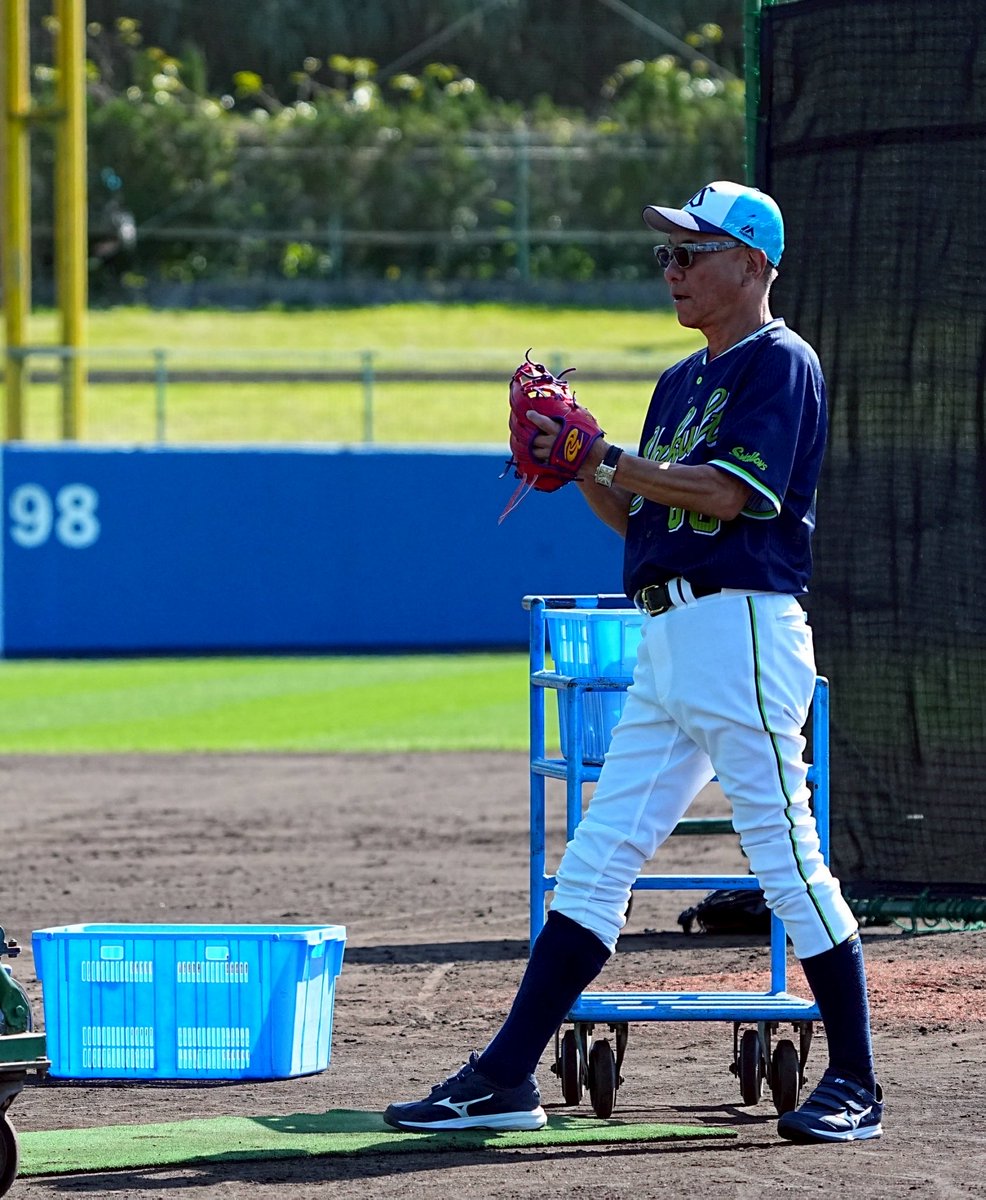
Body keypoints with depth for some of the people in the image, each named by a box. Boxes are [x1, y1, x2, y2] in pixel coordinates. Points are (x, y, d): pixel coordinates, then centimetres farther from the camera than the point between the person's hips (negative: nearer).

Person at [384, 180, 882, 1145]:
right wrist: (580, 468, 6)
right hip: (666, 642, 9)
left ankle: (854, 1083, 0)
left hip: (743, 628, -9)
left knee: (785, 854, -7)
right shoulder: (682, 382, 22)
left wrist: (611, 460, -9)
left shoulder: (780, 363, -6)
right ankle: (506, 1080, 5)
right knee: (595, 859, 6)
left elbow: (726, 494, -18)